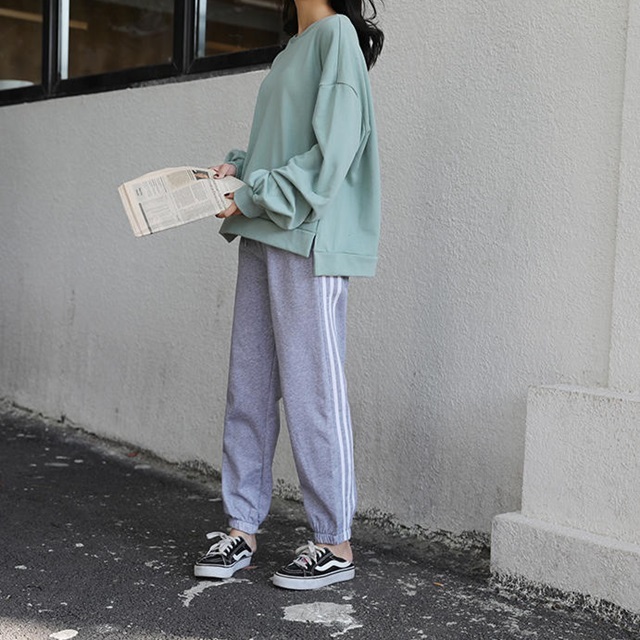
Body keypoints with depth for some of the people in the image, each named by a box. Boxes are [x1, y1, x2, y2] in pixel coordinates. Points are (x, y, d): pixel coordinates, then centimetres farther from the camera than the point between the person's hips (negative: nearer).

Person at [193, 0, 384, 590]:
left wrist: (253, 196, -13)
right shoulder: (291, 50, 20)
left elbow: (333, 153, -15)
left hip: (308, 242, -8)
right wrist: (239, 167, 7)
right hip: (263, 240, 9)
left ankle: (335, 543, 7)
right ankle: (242, 528, 18)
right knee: (249, 387, 9)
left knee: (312, 391, -4)